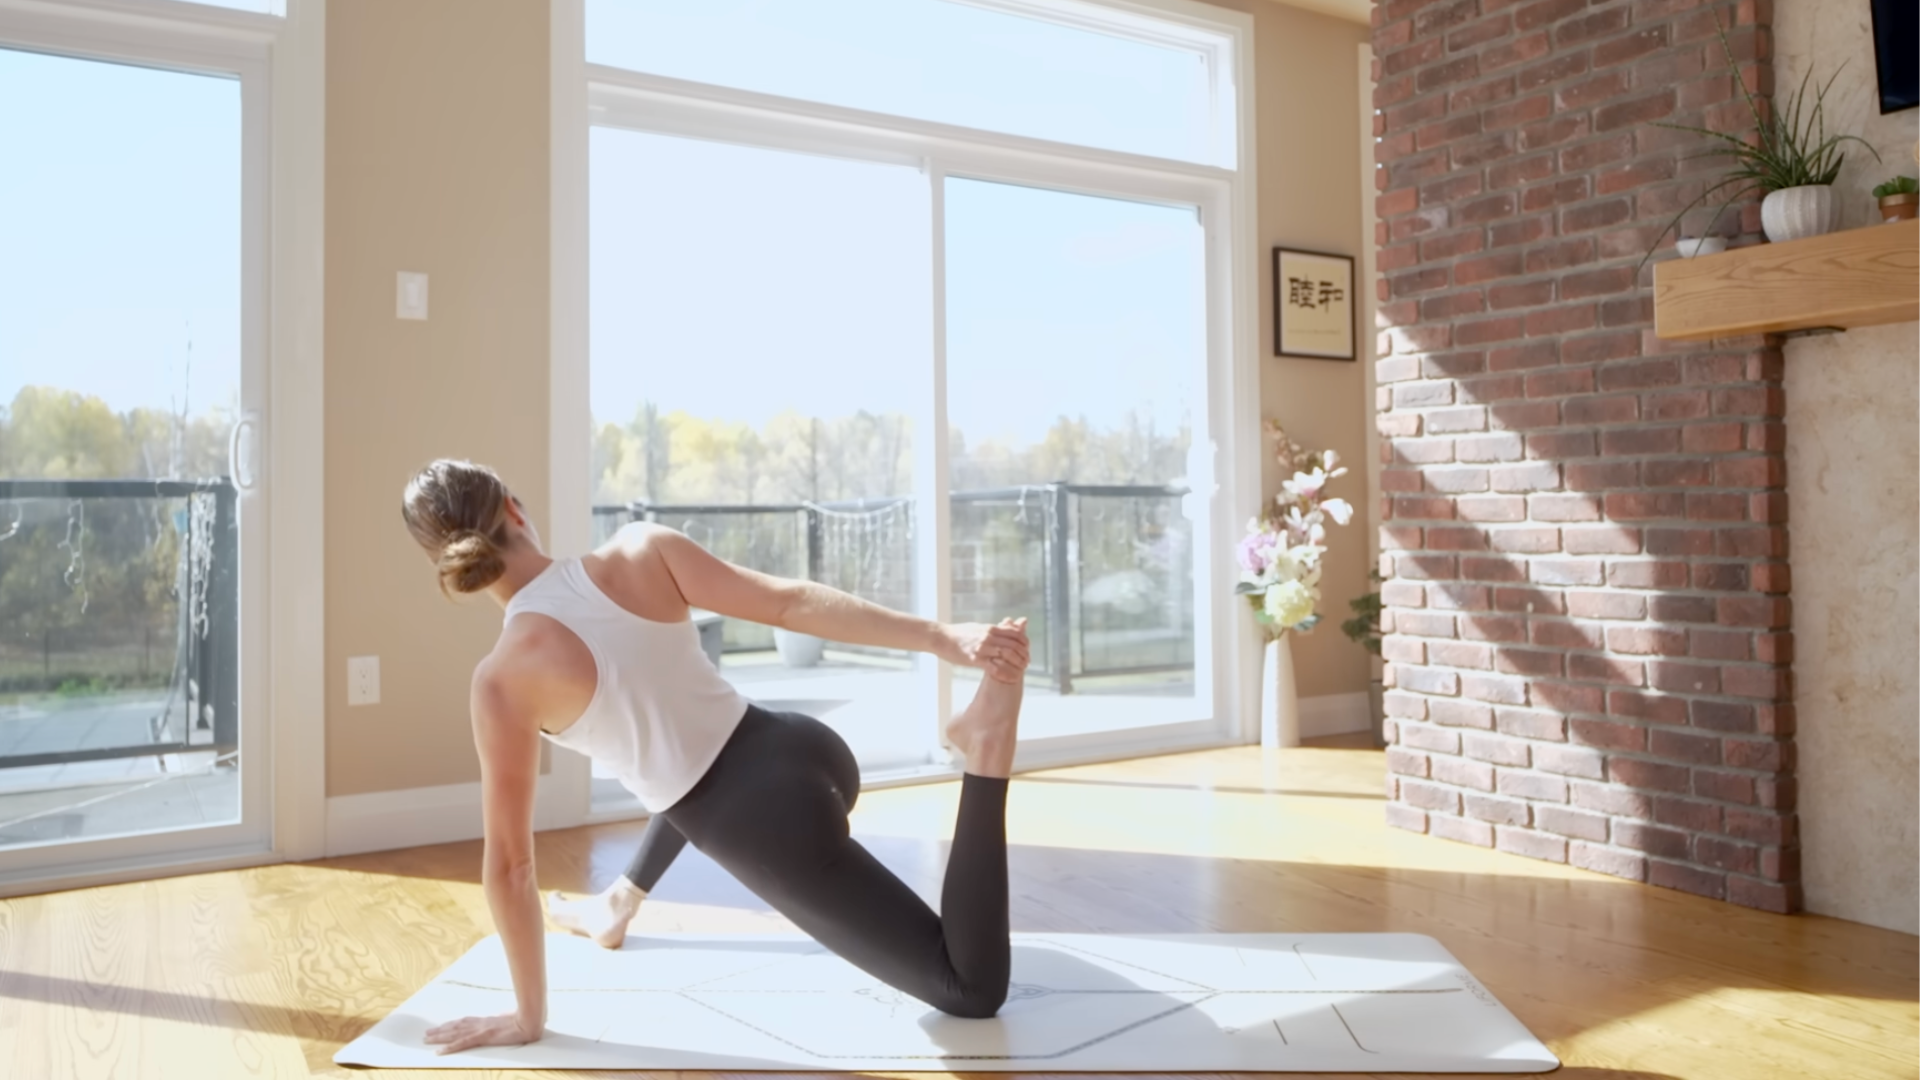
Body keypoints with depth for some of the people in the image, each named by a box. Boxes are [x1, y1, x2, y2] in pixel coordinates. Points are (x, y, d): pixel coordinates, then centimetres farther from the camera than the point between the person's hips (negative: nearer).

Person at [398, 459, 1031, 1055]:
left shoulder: (504, 679, -12)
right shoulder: (641, 550, -4)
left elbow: (510, 861, -6)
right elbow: (790, 601, -11)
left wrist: (528, 1017, 5)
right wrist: (940, 637, -12)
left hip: (769, 830, -6)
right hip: (811, 753, 6)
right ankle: (621, 903, 46)